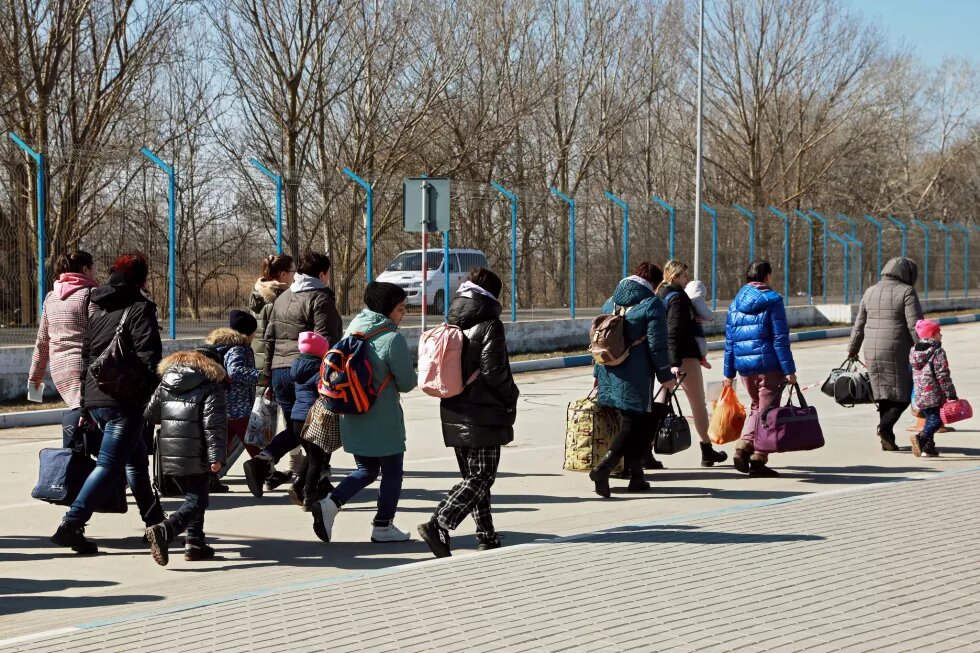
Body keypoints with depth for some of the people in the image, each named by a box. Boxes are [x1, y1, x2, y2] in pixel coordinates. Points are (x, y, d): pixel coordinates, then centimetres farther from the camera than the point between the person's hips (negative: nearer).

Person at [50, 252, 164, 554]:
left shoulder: (97, 310, 16)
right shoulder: (140, 309, -6)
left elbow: (85, 356, 19)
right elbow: (149, 357, -14)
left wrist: (84, 404, 22)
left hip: (95, 398, 8)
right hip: (125, 401, -8)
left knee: (136, 458, 22)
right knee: (109, 465, -9)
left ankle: (154, 521, 30)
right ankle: (71, 524, -21)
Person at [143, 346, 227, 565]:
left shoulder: (166, 381, 14)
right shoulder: (211, 387, -5)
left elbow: (150, 415, 15)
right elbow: (214, 424, -14)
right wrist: (217, 456, -16)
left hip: (168, 453, 7)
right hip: (195, 456, -7)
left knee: (193, 496, 22)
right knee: (196, 501, -3)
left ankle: (194, 543, 19)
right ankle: (164, 531, -26)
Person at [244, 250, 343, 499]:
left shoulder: (282, 298, 17)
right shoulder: (321, 299, -7)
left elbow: (269, 338, 18)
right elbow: (325, 341, -15)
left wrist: (269, 374, 21)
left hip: (280, 372, 7)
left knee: (295, 428, 17)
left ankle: (262, 460, -6)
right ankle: (305, 483, 0)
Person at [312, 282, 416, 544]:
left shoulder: (352, 329, 4)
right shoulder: (392, 339, -17)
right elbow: (407, 383, -12)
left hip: (352, 418, 7)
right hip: (383, 421, -7)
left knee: (366, 469, 19)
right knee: (392, 472, 11)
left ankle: (329, 503, -1)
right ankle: (383, 527, 17)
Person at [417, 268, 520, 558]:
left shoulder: (450, 326, 9)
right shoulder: (489, 326, -12)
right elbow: (494, 371, -17)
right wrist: (511, 398, -2)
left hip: (454, 415, 8)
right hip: (484, 415, -7)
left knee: (473, 476, 15)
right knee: (481, 477, -4)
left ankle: (487, 536, 18)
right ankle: (438, 525, -18)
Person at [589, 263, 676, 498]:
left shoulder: (611, 302, 14)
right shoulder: (652, 304, -7)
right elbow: (657, 346, -10)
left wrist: (598, 373, 25)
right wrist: (666, 376, -3)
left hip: (610, 373, 7)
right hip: (636, 377, -7)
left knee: (632, 422, 16)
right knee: (635, 423, -3)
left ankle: (636, 475, 16)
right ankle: (603, 467, -19)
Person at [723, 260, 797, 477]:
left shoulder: (736, 302, 11)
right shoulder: (772, 300, -5)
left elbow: (729, 339, 12)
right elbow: (780, 338, -10)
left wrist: (729, 372, 16)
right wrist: (789, 370, -10)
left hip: (744, 365, 5)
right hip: (768, 364, -5)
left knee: (756, 406, 21)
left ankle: (743, 447, 1)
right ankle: (758, 460, 0)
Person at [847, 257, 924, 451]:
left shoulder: (870, 292, 12)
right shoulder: (906, 292, -6)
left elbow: (859, 325, 17)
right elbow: (915, 325, -12)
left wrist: (853, 349, 27)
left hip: (872, 352, 6)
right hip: (897, 352, -6)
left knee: (883, 394, 12)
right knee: (903, 393, 3)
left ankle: (887, 440, 11)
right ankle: (886, 425, -18)